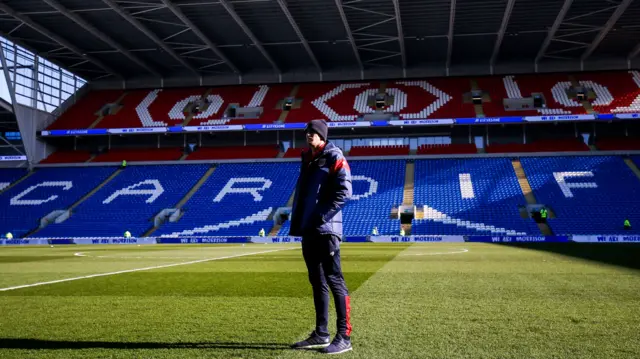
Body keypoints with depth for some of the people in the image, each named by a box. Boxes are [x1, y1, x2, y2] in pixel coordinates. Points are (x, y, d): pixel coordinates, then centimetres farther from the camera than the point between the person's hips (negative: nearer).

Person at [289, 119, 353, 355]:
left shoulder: (334, 158, -5)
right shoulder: (307, 160, 18)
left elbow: (344, 192, -15)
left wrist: (323, 215, -19)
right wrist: (297, 222, 13)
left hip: (326, 230, -8)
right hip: (308, 230, 8)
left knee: (334, 280, -7)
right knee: (317, 282, 12)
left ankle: (344, 337, -3)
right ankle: (321, 334, 21)